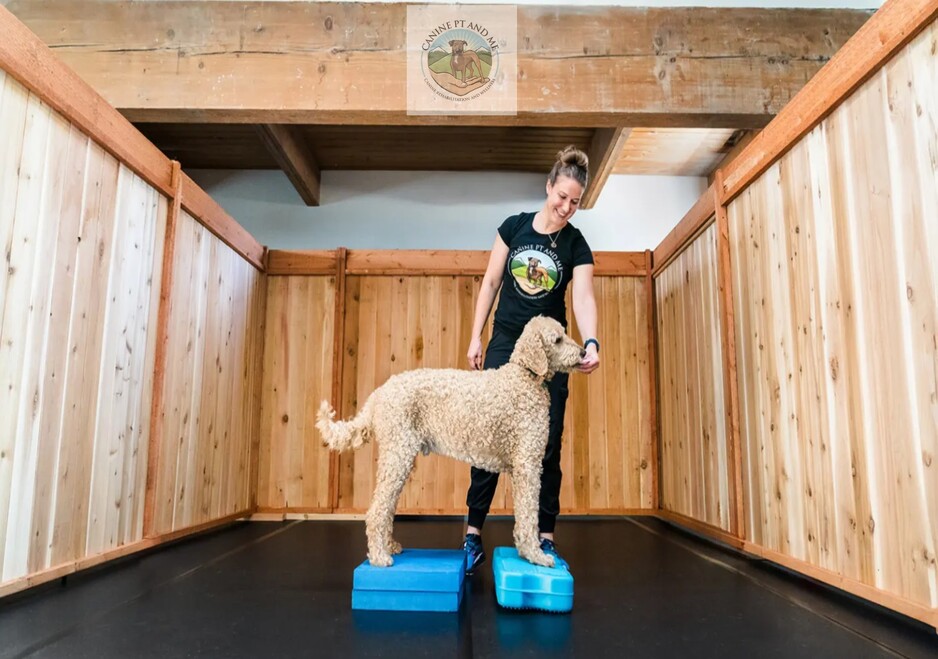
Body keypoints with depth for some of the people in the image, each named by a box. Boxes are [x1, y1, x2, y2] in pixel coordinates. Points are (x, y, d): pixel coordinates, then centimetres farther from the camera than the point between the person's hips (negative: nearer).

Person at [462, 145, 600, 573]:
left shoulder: (577, 246, -4)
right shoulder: (514, 226, -1)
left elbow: (583, 298, -16)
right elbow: (490, 283, 3)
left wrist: (590, 343, -35)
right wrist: (475, 336, 0)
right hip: (505, 343, 1)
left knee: (547, 444, 2)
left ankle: (546, 537, 12)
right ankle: (473, 534, 7)